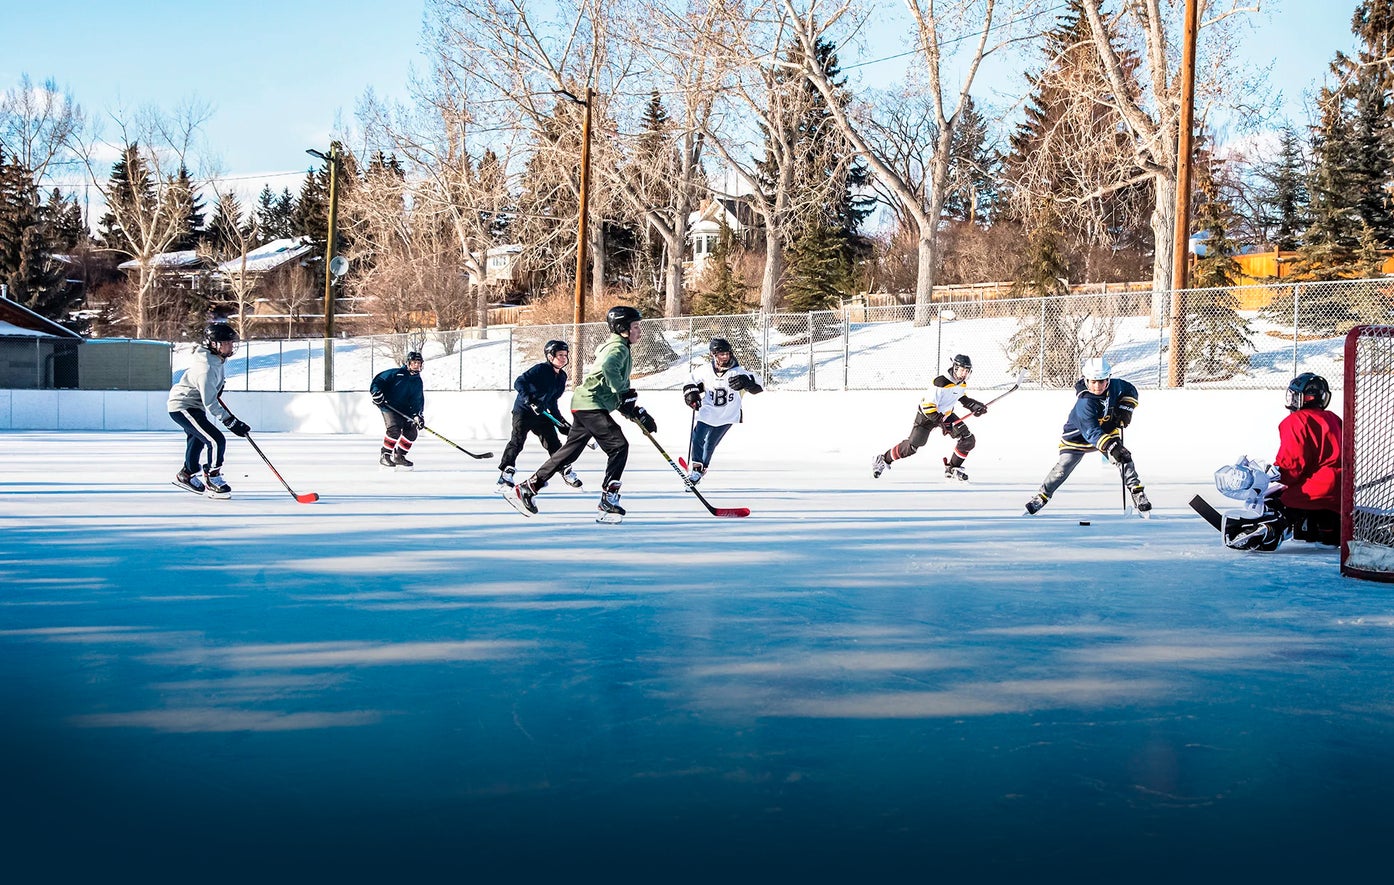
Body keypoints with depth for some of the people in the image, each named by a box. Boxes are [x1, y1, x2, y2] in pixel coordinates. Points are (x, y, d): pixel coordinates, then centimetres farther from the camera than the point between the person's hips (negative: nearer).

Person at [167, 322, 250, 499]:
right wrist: (231, 422, -32)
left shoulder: (216, 357, -5)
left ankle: (186, 475, 49)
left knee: (197, 441, 28)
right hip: (183, 408, -11)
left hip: (194, 405, 11)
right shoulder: (206, 369, -33)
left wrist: (217, 385, 25)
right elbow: (210, 404, -32)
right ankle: (212, 480, -6)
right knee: (216, 440, -20)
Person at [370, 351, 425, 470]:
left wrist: (418, 415, -8)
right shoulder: (396, 373, -6)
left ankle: (398, 456, 13)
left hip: (405, 410, 6)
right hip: (389, 407, -6)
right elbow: (378, 380, -5)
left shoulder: (418, 381, 11)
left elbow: (418, 401, 6)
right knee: (394, 429, -25)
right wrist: (376, 392, -21)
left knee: (412, 431, -3)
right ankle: (384, 455, -12)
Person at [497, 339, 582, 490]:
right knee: (517, 441, -13)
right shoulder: (540, 369, -17)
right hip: (523, 410, -6)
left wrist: (560, 420, 11)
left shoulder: (562, 377, 7)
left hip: (542, 413, 7)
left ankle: (566, 471, 14)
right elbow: (518, 382, -23)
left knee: (553, 442, 5)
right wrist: (530, 399, -34)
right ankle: (505, 472, -8)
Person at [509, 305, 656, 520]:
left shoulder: (622, 349, 22)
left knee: (570, 450, 14)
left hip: (584, 405, 10)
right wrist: (624, 395, -31)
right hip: (591, 404, -10)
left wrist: (639, 413, 15)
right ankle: (608, 499, -14)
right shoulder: (618, 348, -11)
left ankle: (527, 488, 19)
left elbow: (621, 384, 25)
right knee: (618, 445, -14)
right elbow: (609, 368, -34)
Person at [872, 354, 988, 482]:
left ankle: (952, 469, 9)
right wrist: (939, 421, -34)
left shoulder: (962, 383, -5)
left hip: (947, 414, 7)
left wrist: (974, 405, 9)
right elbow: (927, 405, -31)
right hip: (927, 414, -7)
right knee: (911, 446, -9)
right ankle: (883, 460, 12)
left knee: (968, 440, -6)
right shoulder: (941, 383, -31)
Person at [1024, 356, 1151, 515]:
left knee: (1124, 458, -13)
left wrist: (1125, 408, -12)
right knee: (1063, 466, -7)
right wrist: (1111, 447, -57)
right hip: (1078, 435, -4)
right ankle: (1043, 495, 11)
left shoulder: (1115, 386, -19)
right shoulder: (1084, 403, -37)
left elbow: (1130, 390, 5)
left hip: (1107, 431, 5)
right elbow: (1091, 432, -46)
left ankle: (1137, 492, 0)